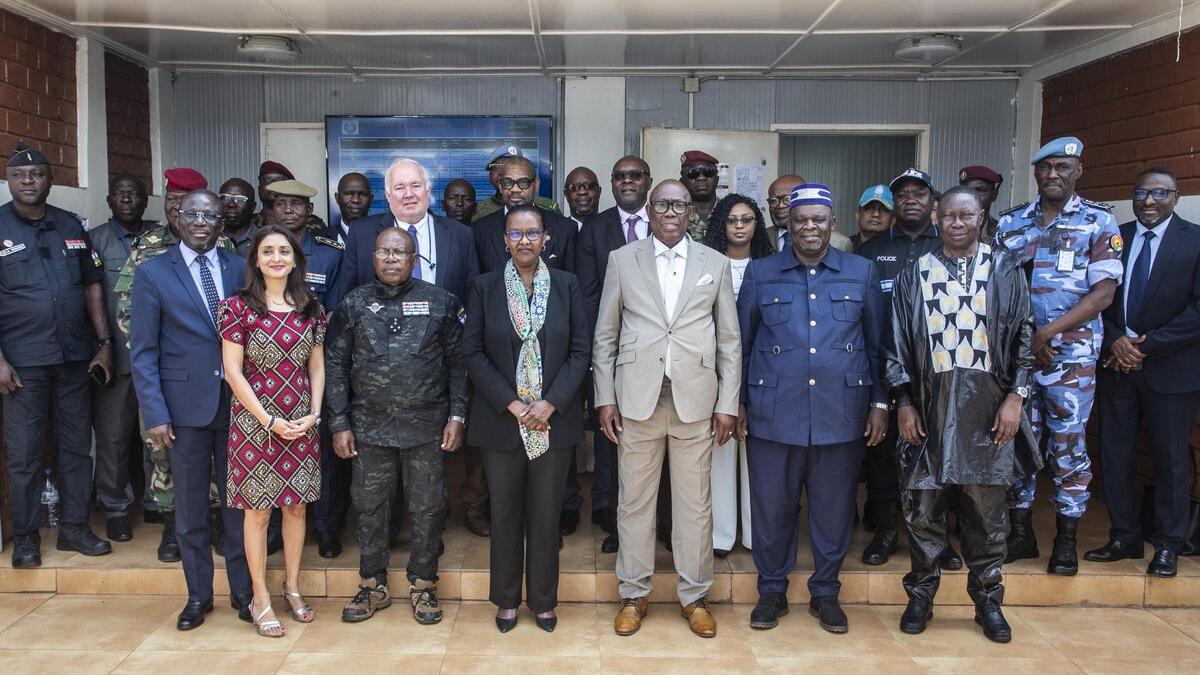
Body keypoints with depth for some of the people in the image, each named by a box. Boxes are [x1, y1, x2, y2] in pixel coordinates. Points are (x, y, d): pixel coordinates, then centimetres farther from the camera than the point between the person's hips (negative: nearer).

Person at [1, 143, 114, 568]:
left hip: (75, 357, 3)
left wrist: (104, 343, 6)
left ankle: (74, 526, 21)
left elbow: (93, 286, 12)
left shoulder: (72, 226, 9)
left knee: (76, 445, 9)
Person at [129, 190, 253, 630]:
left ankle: (242, 590, 24)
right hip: (185, 404, -1)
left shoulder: (240, 269, 6)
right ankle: (198, 594, 25)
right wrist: (155, 413, -8)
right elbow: (143, 351, -1)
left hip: (237, 401, 1)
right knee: (190, 507, 9)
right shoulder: (152, 273, 0)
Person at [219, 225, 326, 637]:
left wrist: (314, 414, -3)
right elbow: (233, 372, -8)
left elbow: (317, 366, 9)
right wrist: (269, 420, -12)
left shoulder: (311, 308, 5)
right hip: (255, 420, -3)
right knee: (258, 509, 4)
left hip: (302, 423, 4)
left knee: (296, 506, 11)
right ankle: (261, 599, 15)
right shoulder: (238, 307, -7)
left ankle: (292, 588, 26)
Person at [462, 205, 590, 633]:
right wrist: (512, 404, -11)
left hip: (555, 418, 0)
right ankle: (507, 599, 26)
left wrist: (550, 404, -11)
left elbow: (581, 351, -1)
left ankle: (544, 599, 25)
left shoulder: (567, 285, 2)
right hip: (501, 419, 0)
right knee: (505, 513, 10)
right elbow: (472, 352, -3)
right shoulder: (484, 287, 1)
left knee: (546, 513, 9)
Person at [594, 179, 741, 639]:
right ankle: (634, 594, 23)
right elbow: (605, 335, 6)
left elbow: (729, 340, 8)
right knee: (635, 501, 8)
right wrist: (605, 397, 0)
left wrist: (728, 403, 2)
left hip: (696, 400, 1)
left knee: (695, 503, 7)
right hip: (638, 398, 0)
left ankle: (694, 596, 22)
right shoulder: (622, 260, 6)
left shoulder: (715, 264, 8)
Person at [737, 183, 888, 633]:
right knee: (772, 507, 7)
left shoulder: (862, 273, 7)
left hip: (841, 414, 1)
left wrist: (879, 402, 4)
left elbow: (877, 344, 9)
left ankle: (825, 593, 28)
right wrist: (738, 402, 4)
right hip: (773, 414, 0)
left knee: (834, 509, 9)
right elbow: (741, 343, 8)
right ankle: (772, 591, 26)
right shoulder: (760, 273, 6)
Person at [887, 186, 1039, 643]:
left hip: (988, 407, 0)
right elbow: (898, 343, 5)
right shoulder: (915, 274, 6)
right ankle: (921, 595, 22)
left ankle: (987, 599, 24)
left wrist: (1016, 396, -3)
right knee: (923, 507, 5)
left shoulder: (1005, 270, 6)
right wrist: (904, 404, 0)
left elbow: (1023, 337, 6)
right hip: (930, 405, 0)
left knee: (986, 510, 8)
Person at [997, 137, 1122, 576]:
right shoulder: (1011, 223, 9)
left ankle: (1067, 540, 16)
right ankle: (1021, 532, 21)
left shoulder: (1098, 222, 0)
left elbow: (1104, 292, -7)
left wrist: (1049, 331, -15)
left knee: (1068, 444, 3)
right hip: (1016, 353, 3)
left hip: (1071, 354, -3)